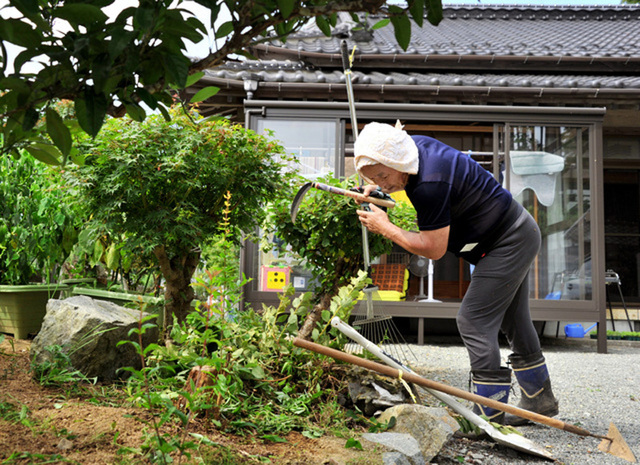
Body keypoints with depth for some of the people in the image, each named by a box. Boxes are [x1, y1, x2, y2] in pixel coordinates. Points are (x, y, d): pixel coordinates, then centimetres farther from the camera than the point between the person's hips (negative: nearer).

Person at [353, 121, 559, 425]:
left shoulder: (430, 186, -33)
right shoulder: (415, 145, -4)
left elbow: (433, 249, -26)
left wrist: (385, 228, -19)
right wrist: (375, 187, 4)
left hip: (510, 242, -11)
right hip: (517, 233, 11)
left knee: (474, 321, -11)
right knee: (513, 321, 18)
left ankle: (489, 418, -6)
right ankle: (539, 401, 33)